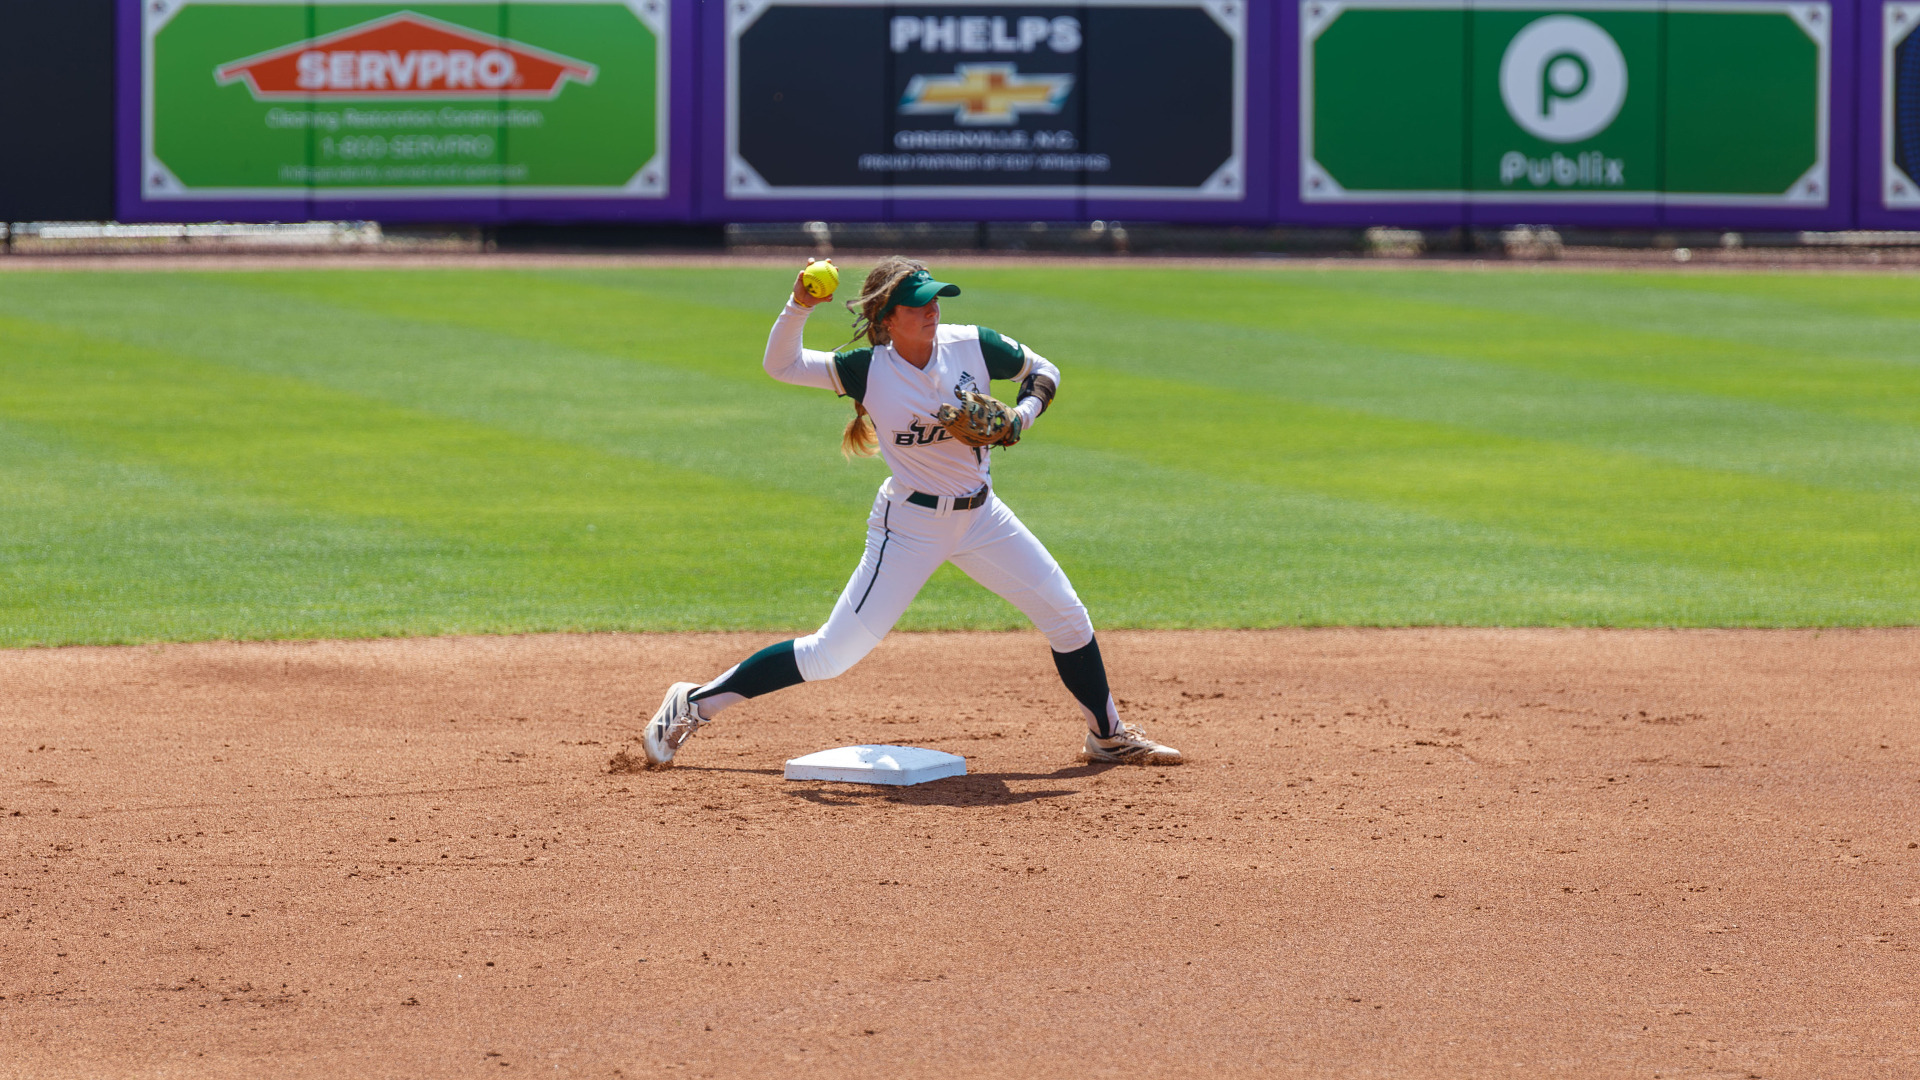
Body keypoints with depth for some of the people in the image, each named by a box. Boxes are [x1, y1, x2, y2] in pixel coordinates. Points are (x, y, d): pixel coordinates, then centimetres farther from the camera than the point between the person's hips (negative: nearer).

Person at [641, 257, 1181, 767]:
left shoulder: (971, 345, -7)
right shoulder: (868, 369, -14)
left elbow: (1043, 371, 7)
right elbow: (780, 364, -16)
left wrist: (1020, 417, -11)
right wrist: (799, 307, -30)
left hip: (981, 515, 5)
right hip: (909, 526, -4)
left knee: (1068, 617, 6)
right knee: (831, 653, -9)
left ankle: (1108, 736, 26)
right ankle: (695, 704, 1)